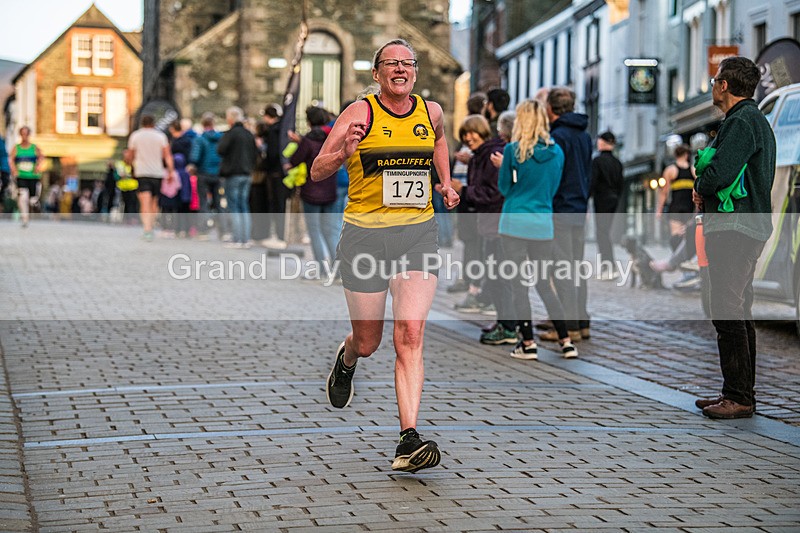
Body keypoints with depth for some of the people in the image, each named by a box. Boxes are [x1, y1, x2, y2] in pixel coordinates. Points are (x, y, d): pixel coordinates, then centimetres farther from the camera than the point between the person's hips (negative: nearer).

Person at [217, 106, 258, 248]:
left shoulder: (231, 133, -11)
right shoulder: (249, 134, 9)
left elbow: (220, 150, -16)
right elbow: (254, 154, 13)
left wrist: (221, 140, 3)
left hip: (233, 174, -6)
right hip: (246, 174, 6)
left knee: (234, 208, -3)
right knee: (244, 207, 10)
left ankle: (237, 240, -7)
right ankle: (246, 239, 8)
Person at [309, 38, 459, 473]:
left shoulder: (431, 111, 7)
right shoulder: (360, 113, -6)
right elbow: (317, 172, -8)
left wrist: (446, 182, 19)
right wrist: (344, 152, -28)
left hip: (418, 233, 2)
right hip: (366, 233, -2)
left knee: (410, 336, -13)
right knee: (368, 342, 9)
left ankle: (408, 441, -16)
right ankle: (346, 361, 48)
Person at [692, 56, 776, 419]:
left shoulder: (741, 122, -14)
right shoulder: (755, 120, 20)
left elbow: (719, 174, -25)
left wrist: (700, 189, -4)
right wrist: (706, 190, 6)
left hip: (733, 230, -11)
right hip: (748, 226, 11)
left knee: (728, 312, -9)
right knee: (738, 312, 14)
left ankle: (739, 398, -7)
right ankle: (739, 393, 20)